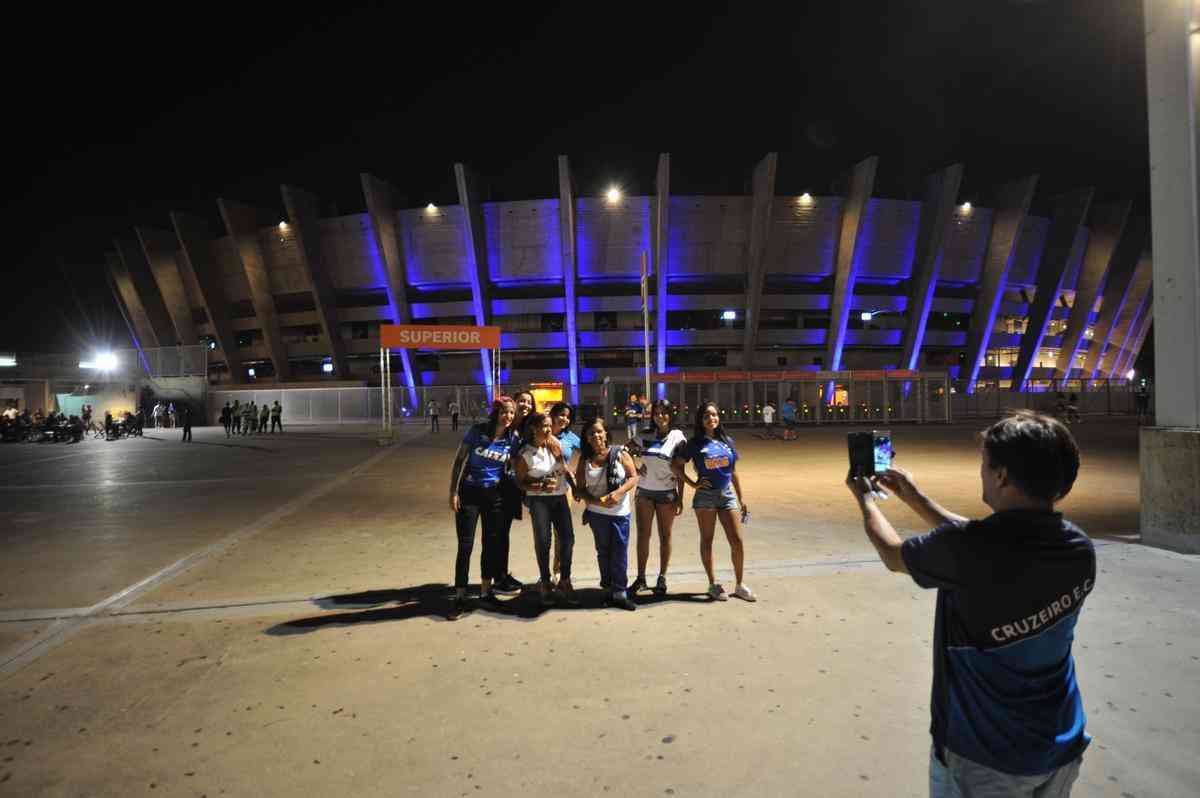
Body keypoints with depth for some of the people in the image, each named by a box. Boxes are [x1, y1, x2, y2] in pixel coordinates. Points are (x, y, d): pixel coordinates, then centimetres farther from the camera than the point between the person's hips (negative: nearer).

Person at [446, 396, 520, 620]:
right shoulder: (477, 431, -10)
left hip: (495, 495, 4)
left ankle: (486, 591, 28)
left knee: (492, 544, 12)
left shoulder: (512, 438, -2)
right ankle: (460, 598, 7)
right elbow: (459, 461, -7)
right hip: (469, 493, -3)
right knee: (465, 546, -3)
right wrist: (453, 492, -10)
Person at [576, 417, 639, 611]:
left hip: (620, 513, -2)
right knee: (603, 552, 12)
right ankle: (609, 588, 24)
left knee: (620, 553, -1)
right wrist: (594, 500, -15)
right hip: (597, 513, 2)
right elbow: (580, 488, 3)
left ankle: (619, 592, 7)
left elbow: (633, 477, -5)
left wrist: (618, 492, -20)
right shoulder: (585, 460, 2)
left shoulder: (620, 454, -3)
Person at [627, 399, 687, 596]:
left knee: (665, 536, 7)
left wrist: (680, 498, -7)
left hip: (667, 493, -3)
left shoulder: (677, 437, -4)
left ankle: (662, 578, 18)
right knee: (642, 535, 5)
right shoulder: (645, 436, 4)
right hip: (644, 491, 3)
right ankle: (640, 578, 14)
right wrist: (635, 468, -4)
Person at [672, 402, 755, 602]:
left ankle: (740, 585, 14)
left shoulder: (727, 441, 7)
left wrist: (741, 499, 12)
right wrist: (693, 484, -7)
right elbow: (676, 465, 0)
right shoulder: (695, 444, -3)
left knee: (737, 541, 0)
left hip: (727, 494, 3)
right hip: (705, 495, -3)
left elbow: (733, 472, 12)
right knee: (707, 540, 5)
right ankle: (713, 584, 17)